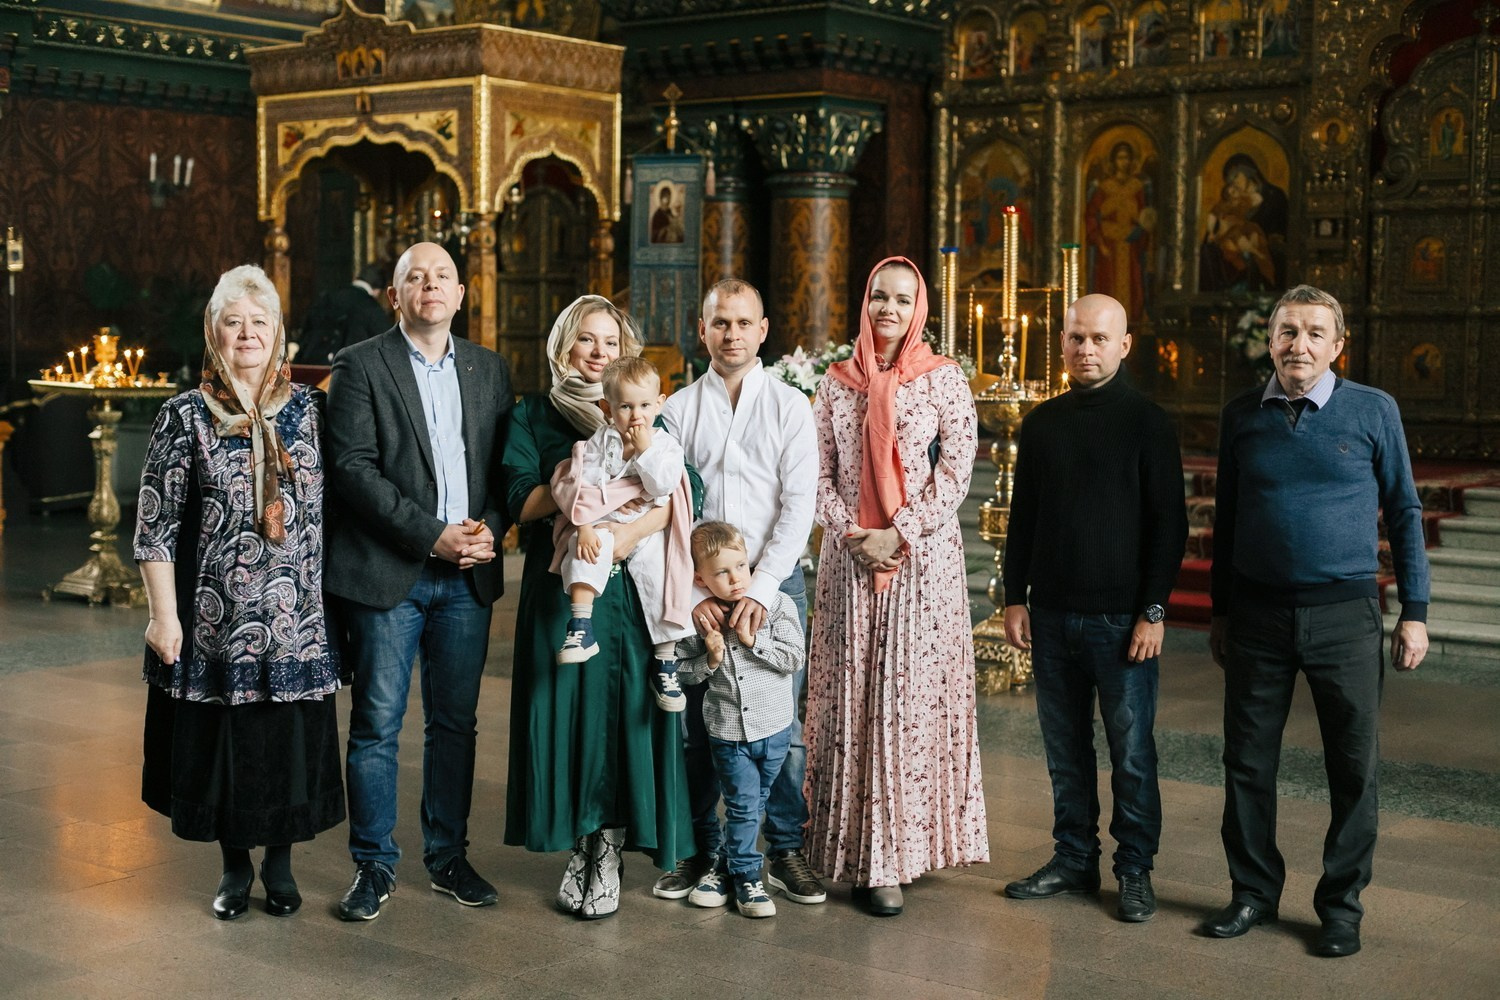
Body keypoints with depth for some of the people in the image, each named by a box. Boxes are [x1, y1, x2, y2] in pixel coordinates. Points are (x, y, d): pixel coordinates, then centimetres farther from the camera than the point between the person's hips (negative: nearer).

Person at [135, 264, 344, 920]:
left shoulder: (309, 410, 4)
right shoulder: (185, 417, -2)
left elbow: (333, 509, 9)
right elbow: (154, 526, -2)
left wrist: (333, 600, 6)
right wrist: (164, 616, -7)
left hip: (296, 619, 1)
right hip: (213, 620, -1)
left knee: (291, 742, 6)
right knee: (220, 743, 8)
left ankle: (280, 862, 26)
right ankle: (235, 867, 26)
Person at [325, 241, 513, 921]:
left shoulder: (490, 369, 12)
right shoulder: (360, 366, -2)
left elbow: (506, 464, 12)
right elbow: (354, 468, -10)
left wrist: (490, 528, -7)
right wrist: (431, 535, -16)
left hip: (467, 576, 4)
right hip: (388, 573, -4)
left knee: (455, 722, 10)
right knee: (377, 725, 1)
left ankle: (447, 856, 23)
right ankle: (374, 865, 13)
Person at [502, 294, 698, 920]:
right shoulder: (533, 417, 10)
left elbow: (688, 488, -4)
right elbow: (520, 501, -4)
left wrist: (635, 529, -20)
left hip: (635, 588, 1)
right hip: (561, 588, 0)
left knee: (625, 710, -2)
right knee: (567, 709, -1)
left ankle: (609, 855, 6)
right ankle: (578, 850, 9)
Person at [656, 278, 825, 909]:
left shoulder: (790, 406, 4)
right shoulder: (677, 410, 7)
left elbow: (798, 504, -4)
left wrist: (762, 589, -14)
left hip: (774, 583, -1)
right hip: (696, 589, 1)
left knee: (784, 724, 0)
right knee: (695, 724, 3)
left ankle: (785, 852, 13)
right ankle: (702, 852, 16)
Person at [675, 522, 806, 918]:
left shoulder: (778, 605, -8)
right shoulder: (698, 619, -7)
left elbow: (794, 659, -12)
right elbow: (684, 672, 2)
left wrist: (751, 639, -18)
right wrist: (711, 659, -17)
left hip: (773, 726, 1)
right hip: (727, 731, -1)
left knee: (753, 803, 15)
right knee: (743, 805, -1)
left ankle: (729, 865, 33)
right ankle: (746, 877, 12)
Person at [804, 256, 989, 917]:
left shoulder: (943, 378, 1)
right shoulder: (837, 381, 10)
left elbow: (956, 469, -5)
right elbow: (819, 472, 7)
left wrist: (900, 534, -13)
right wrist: (852, 535, -8)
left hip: (924, 559, -3)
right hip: (849, 559, 3)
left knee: (913, 696, -2)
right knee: (849, 697, 3)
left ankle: (894, 850, 5)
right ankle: (853, 846, 11)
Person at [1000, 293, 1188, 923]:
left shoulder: (1148, 423, -2)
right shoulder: (1043, 423, 11)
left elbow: (1169, 523, -4)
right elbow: (1022, 517, 15)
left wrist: (1153, 611, -10)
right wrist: (1016, 598, 8)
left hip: (1121, 617, -4)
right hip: (1052, 614, 4)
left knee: (1131, 751, 2)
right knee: (1065, 748, 10)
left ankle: (1135, 870, 12)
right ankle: (1074, 859, 21)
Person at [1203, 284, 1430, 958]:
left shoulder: (1373, 411, 0)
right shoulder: (1242, 416, 6)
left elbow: (1404, 512, 4)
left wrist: (1415, 612, 0)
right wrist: (1220, 613, 14)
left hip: (1344, 615, -2)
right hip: (1258, 615, 2)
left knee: (1354, 765, 4)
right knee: (1248, 760, 7)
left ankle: (1341, 905, 18)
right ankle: (1254, 892, 23)